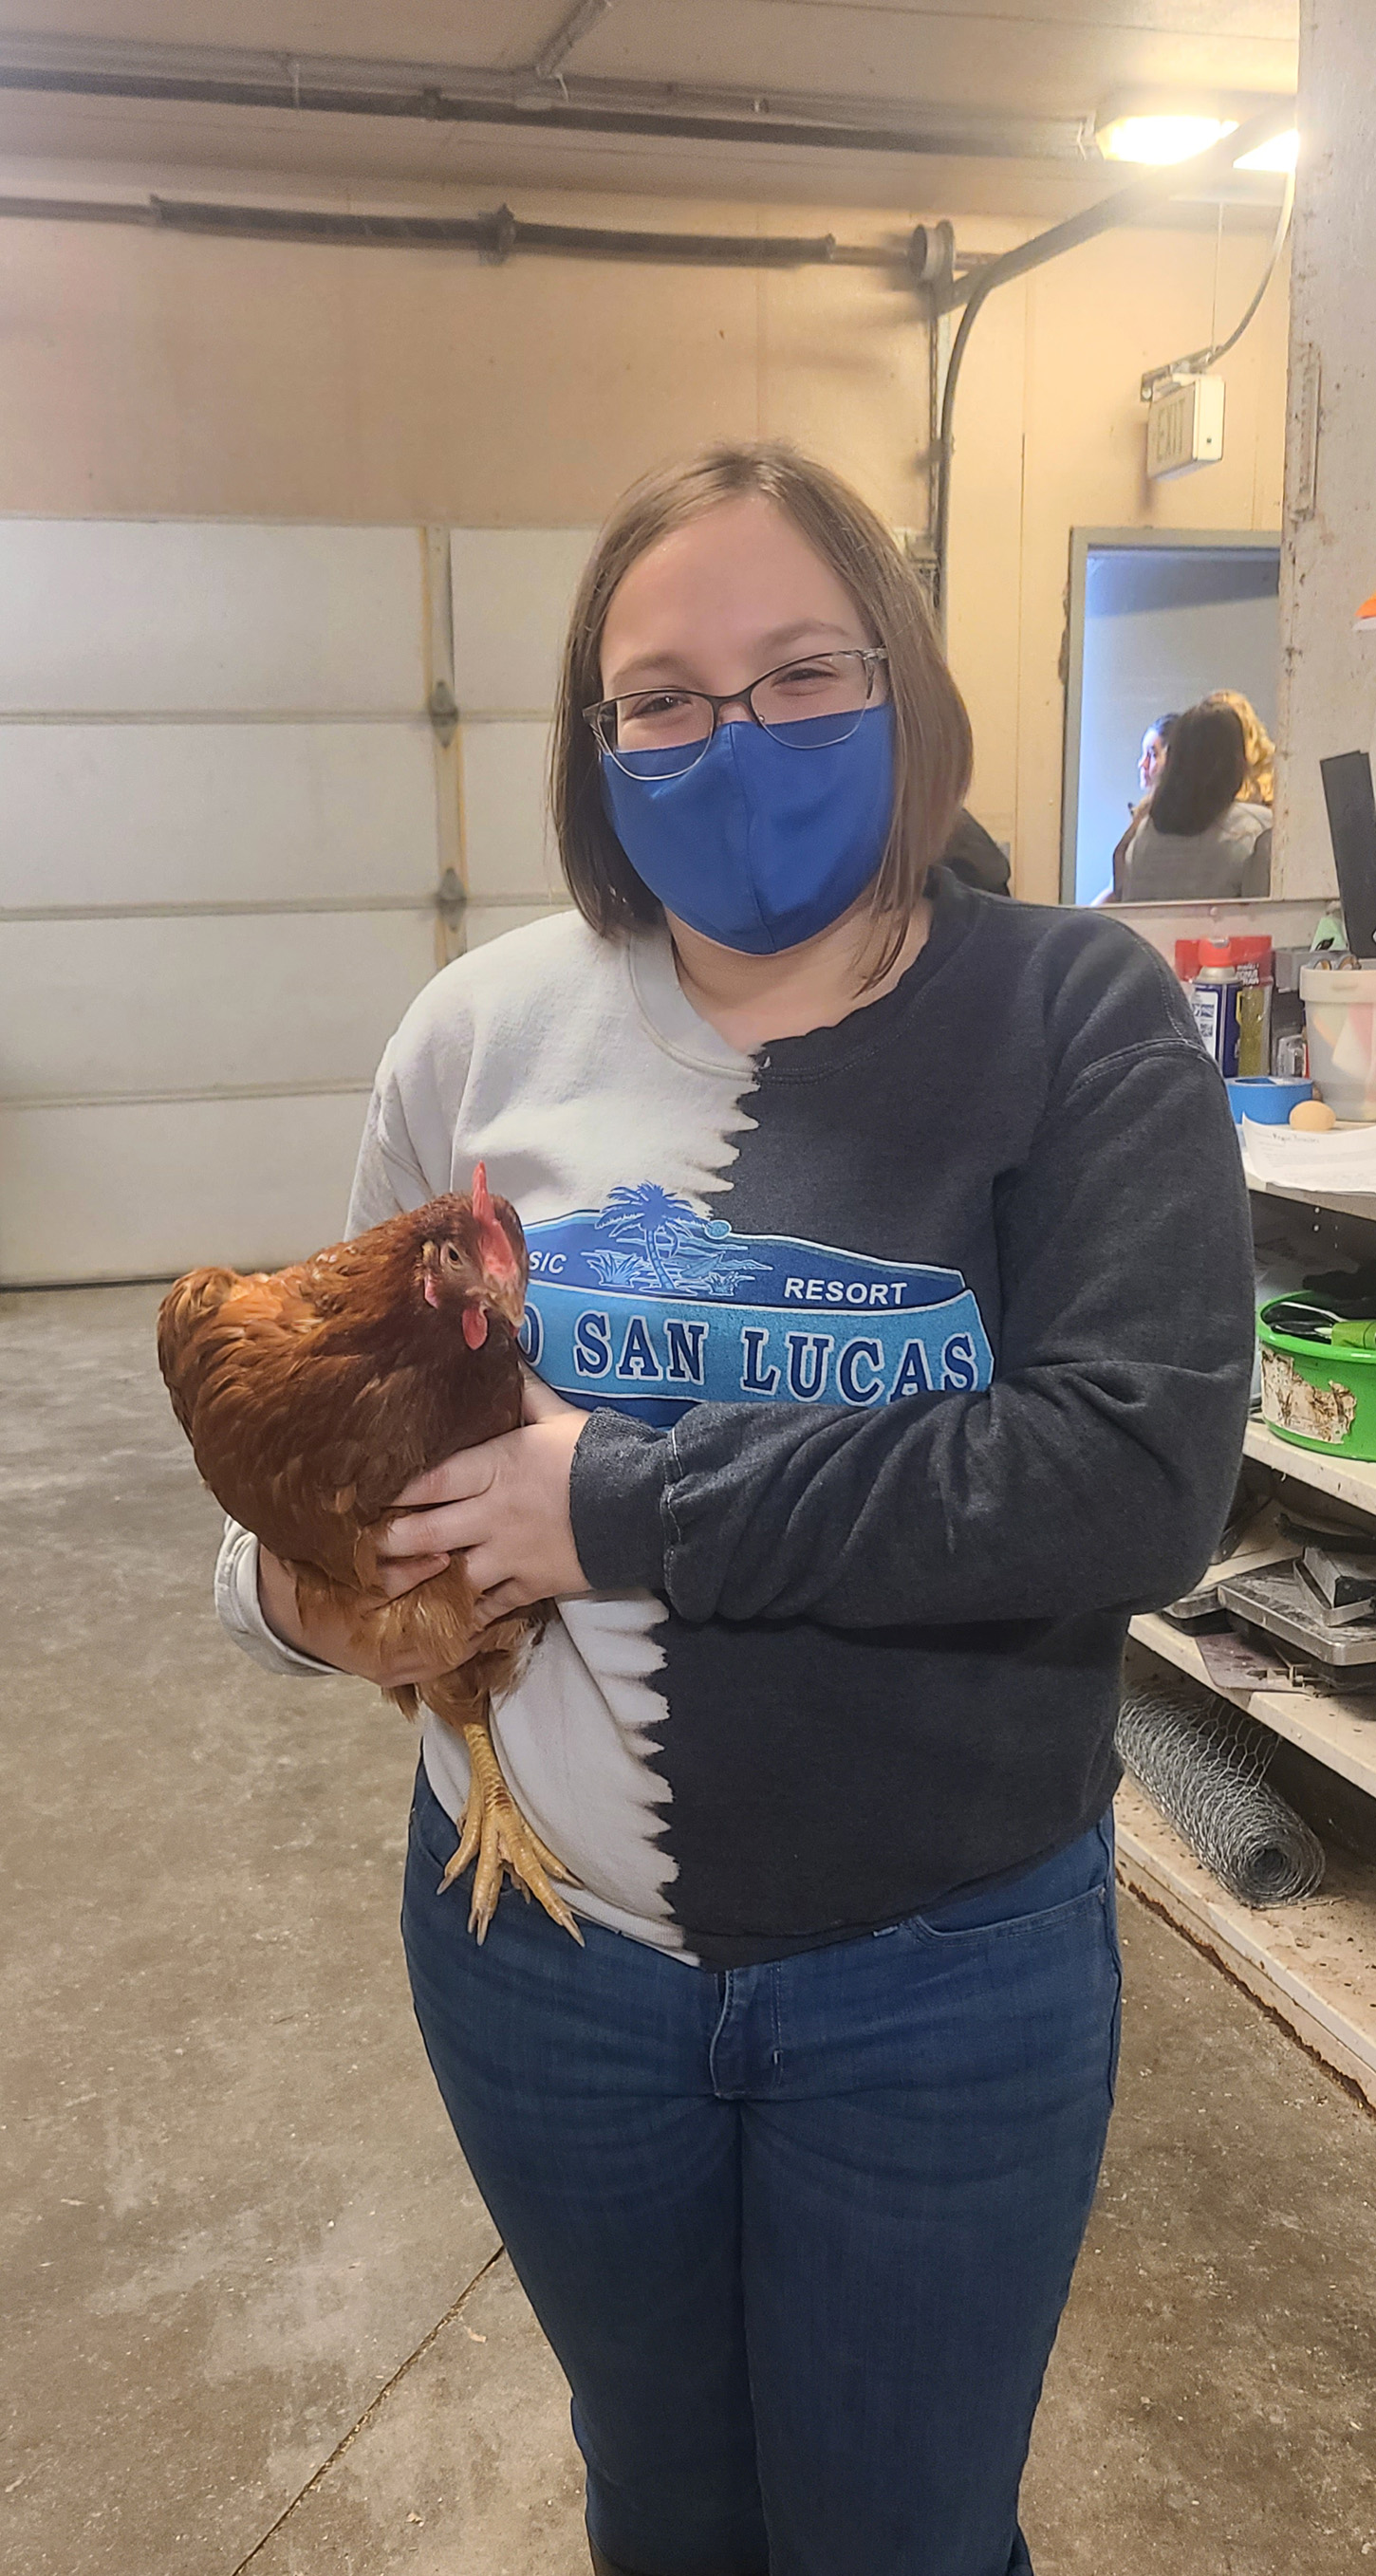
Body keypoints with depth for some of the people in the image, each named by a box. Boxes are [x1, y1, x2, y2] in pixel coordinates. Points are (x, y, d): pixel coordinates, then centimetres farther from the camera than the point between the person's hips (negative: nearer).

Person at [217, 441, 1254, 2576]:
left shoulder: (1077, 1018, -12)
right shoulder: (489, 1028, -4)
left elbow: (1141, 1475, -24)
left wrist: (629, 1506, -24)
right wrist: (286, 1576, -11)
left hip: (948, 1977, -2)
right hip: (542, 1949, 3)